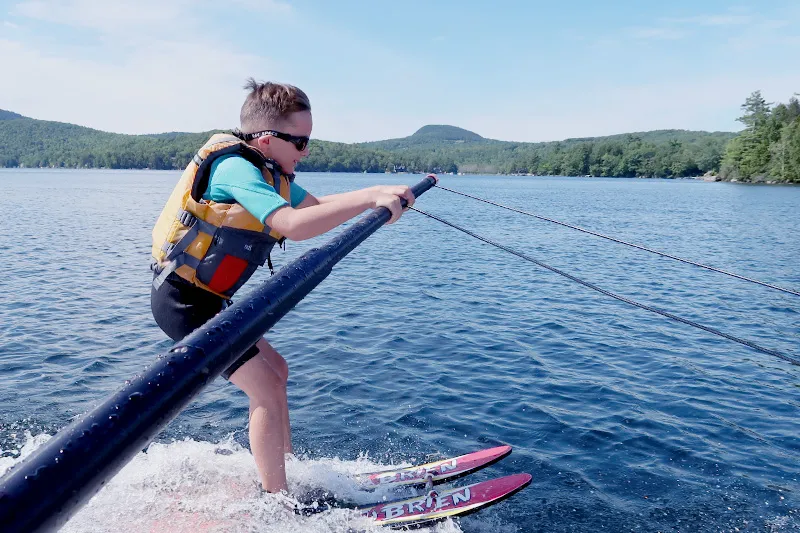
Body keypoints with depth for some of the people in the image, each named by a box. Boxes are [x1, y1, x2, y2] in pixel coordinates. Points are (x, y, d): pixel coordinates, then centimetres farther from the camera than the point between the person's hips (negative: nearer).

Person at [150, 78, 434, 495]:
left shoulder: (265, 169, 7)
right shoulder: (235, 167, -23)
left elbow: (316, 207, 11)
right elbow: (294, 225, -36)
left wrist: (380, 192, 2)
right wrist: (370, 199, -33)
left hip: (203, 296, 10)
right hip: (184, 300, -10)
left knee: (275, 369, 17)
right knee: (266, 386, -8)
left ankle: (288, 471, 27)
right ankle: (276, 500, 5)